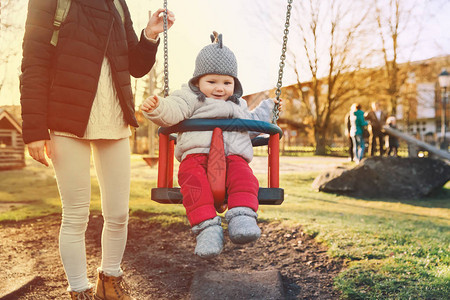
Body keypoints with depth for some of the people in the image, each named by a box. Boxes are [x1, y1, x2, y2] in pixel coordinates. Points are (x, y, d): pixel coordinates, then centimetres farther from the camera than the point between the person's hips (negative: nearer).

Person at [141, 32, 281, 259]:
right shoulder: (190, 98, 15)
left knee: (244, 178, -31)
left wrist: (266, 108, 51)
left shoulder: (238, 105, 34)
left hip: (233, 157, 4)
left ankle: (242, 218, -42)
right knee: (194, 181, -35)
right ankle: (207, 227, -41)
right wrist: (156, 108, -27)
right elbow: (172, 112, -6)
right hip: (196, 155, -3)